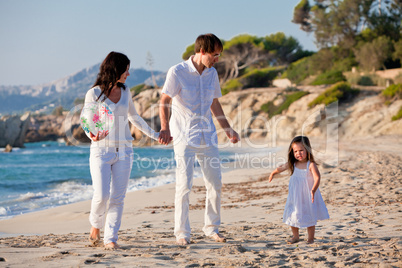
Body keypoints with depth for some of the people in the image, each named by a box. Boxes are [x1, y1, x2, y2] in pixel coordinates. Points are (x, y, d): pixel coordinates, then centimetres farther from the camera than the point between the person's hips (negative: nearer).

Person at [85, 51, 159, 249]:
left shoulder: (125, 92, 9)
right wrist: (93, 136, -26)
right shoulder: (94, 94, -5)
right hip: (101, 150, -4)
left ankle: (110, 238, 5)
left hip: (124, 151, 4)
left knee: (118, 197, -1)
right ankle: (96, 225, 19)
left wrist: (154, 135, 25)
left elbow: (134, 117, 23)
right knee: (101, 195, -10)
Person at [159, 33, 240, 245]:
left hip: (207, 136, 6)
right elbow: (164, 102, -11)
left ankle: (211, 228, 21)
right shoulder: (177, 72, -8)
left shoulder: (212, 74, 10)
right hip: (184, 137, -6)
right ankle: (182, 232, 1)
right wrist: (164, 128, -26)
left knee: (215, 184, 7)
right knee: (184, 185, -8)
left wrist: (228, 129, 21)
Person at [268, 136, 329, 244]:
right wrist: (273, 173, 32)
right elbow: (281, 168, 16)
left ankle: (310, 238, 18)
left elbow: (317, 177, -30)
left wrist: (313, 190, -45)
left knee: (310, 217, 5)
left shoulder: (311, 165, -18)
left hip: (308, 197, -4)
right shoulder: (292, 164, -3)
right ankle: (295, 236, 28)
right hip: (295, 197, 4)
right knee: (293, 216, 10)